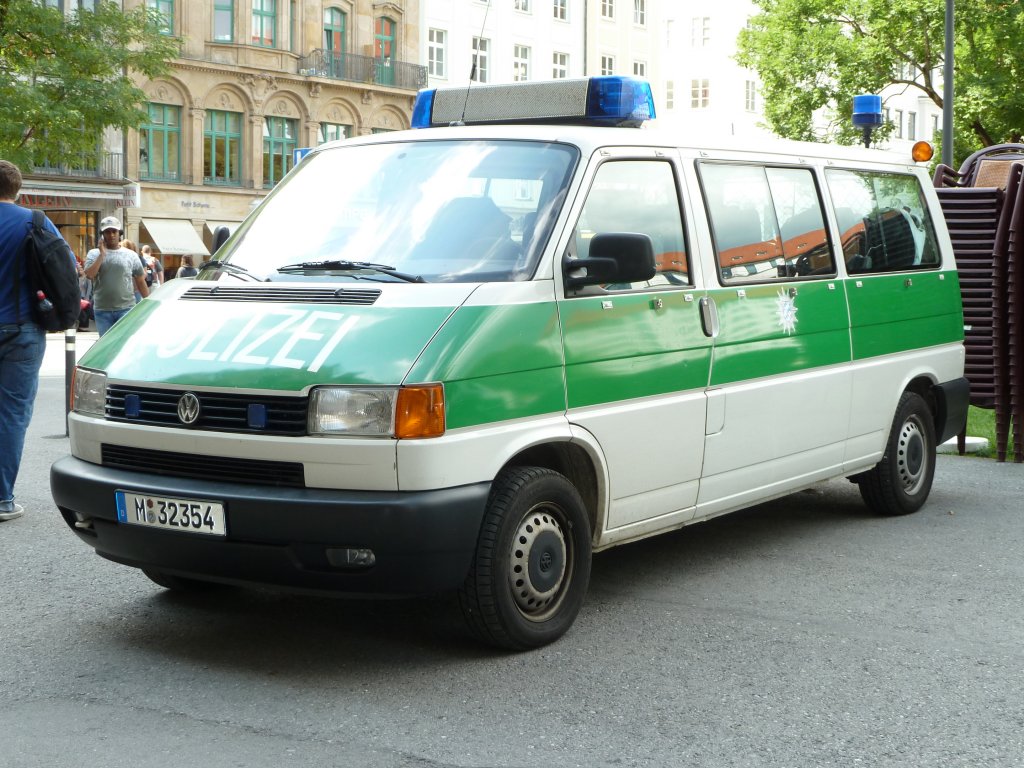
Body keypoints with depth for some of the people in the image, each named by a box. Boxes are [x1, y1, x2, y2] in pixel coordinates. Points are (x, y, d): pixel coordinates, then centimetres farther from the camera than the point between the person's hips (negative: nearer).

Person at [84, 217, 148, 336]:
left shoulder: (131, 255, 6)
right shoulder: (94, 254, 5)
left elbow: (141, 281, 10)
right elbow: (89, 275, -11)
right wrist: (102, 254, -11)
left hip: (126, 308, -1)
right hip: (102, 310, 1)